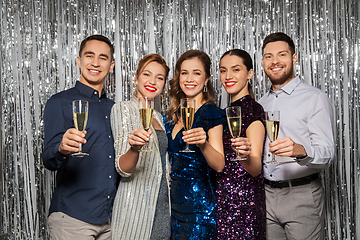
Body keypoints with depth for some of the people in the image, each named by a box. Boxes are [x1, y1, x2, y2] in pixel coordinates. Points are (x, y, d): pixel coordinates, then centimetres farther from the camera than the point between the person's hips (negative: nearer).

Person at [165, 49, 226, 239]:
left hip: (198, 204, -6)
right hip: (174, 201, 6)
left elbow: (219, 165, -18)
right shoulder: (173, 115, 10)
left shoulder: (211, 113, -9)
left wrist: (203, 143, -34)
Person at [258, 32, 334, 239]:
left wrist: (300, 150, -34)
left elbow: (327, 153, -16)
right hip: (266, 193, 5)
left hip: (302, 194, -5)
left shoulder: (315, 98, -6)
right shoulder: (262, 103, 14)